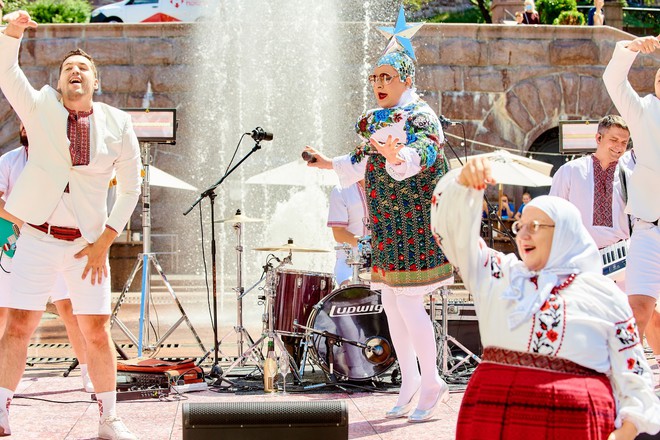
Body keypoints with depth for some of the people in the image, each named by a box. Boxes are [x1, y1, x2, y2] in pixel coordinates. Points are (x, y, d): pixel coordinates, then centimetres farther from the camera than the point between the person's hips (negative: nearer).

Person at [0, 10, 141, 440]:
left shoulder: (117, 124, -1)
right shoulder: (41, 108, 0)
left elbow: (131, 188, 2)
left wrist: (104, 243, -5)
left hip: (87, 242, 0)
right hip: (37, 238, 0)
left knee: (97, 332, 1)